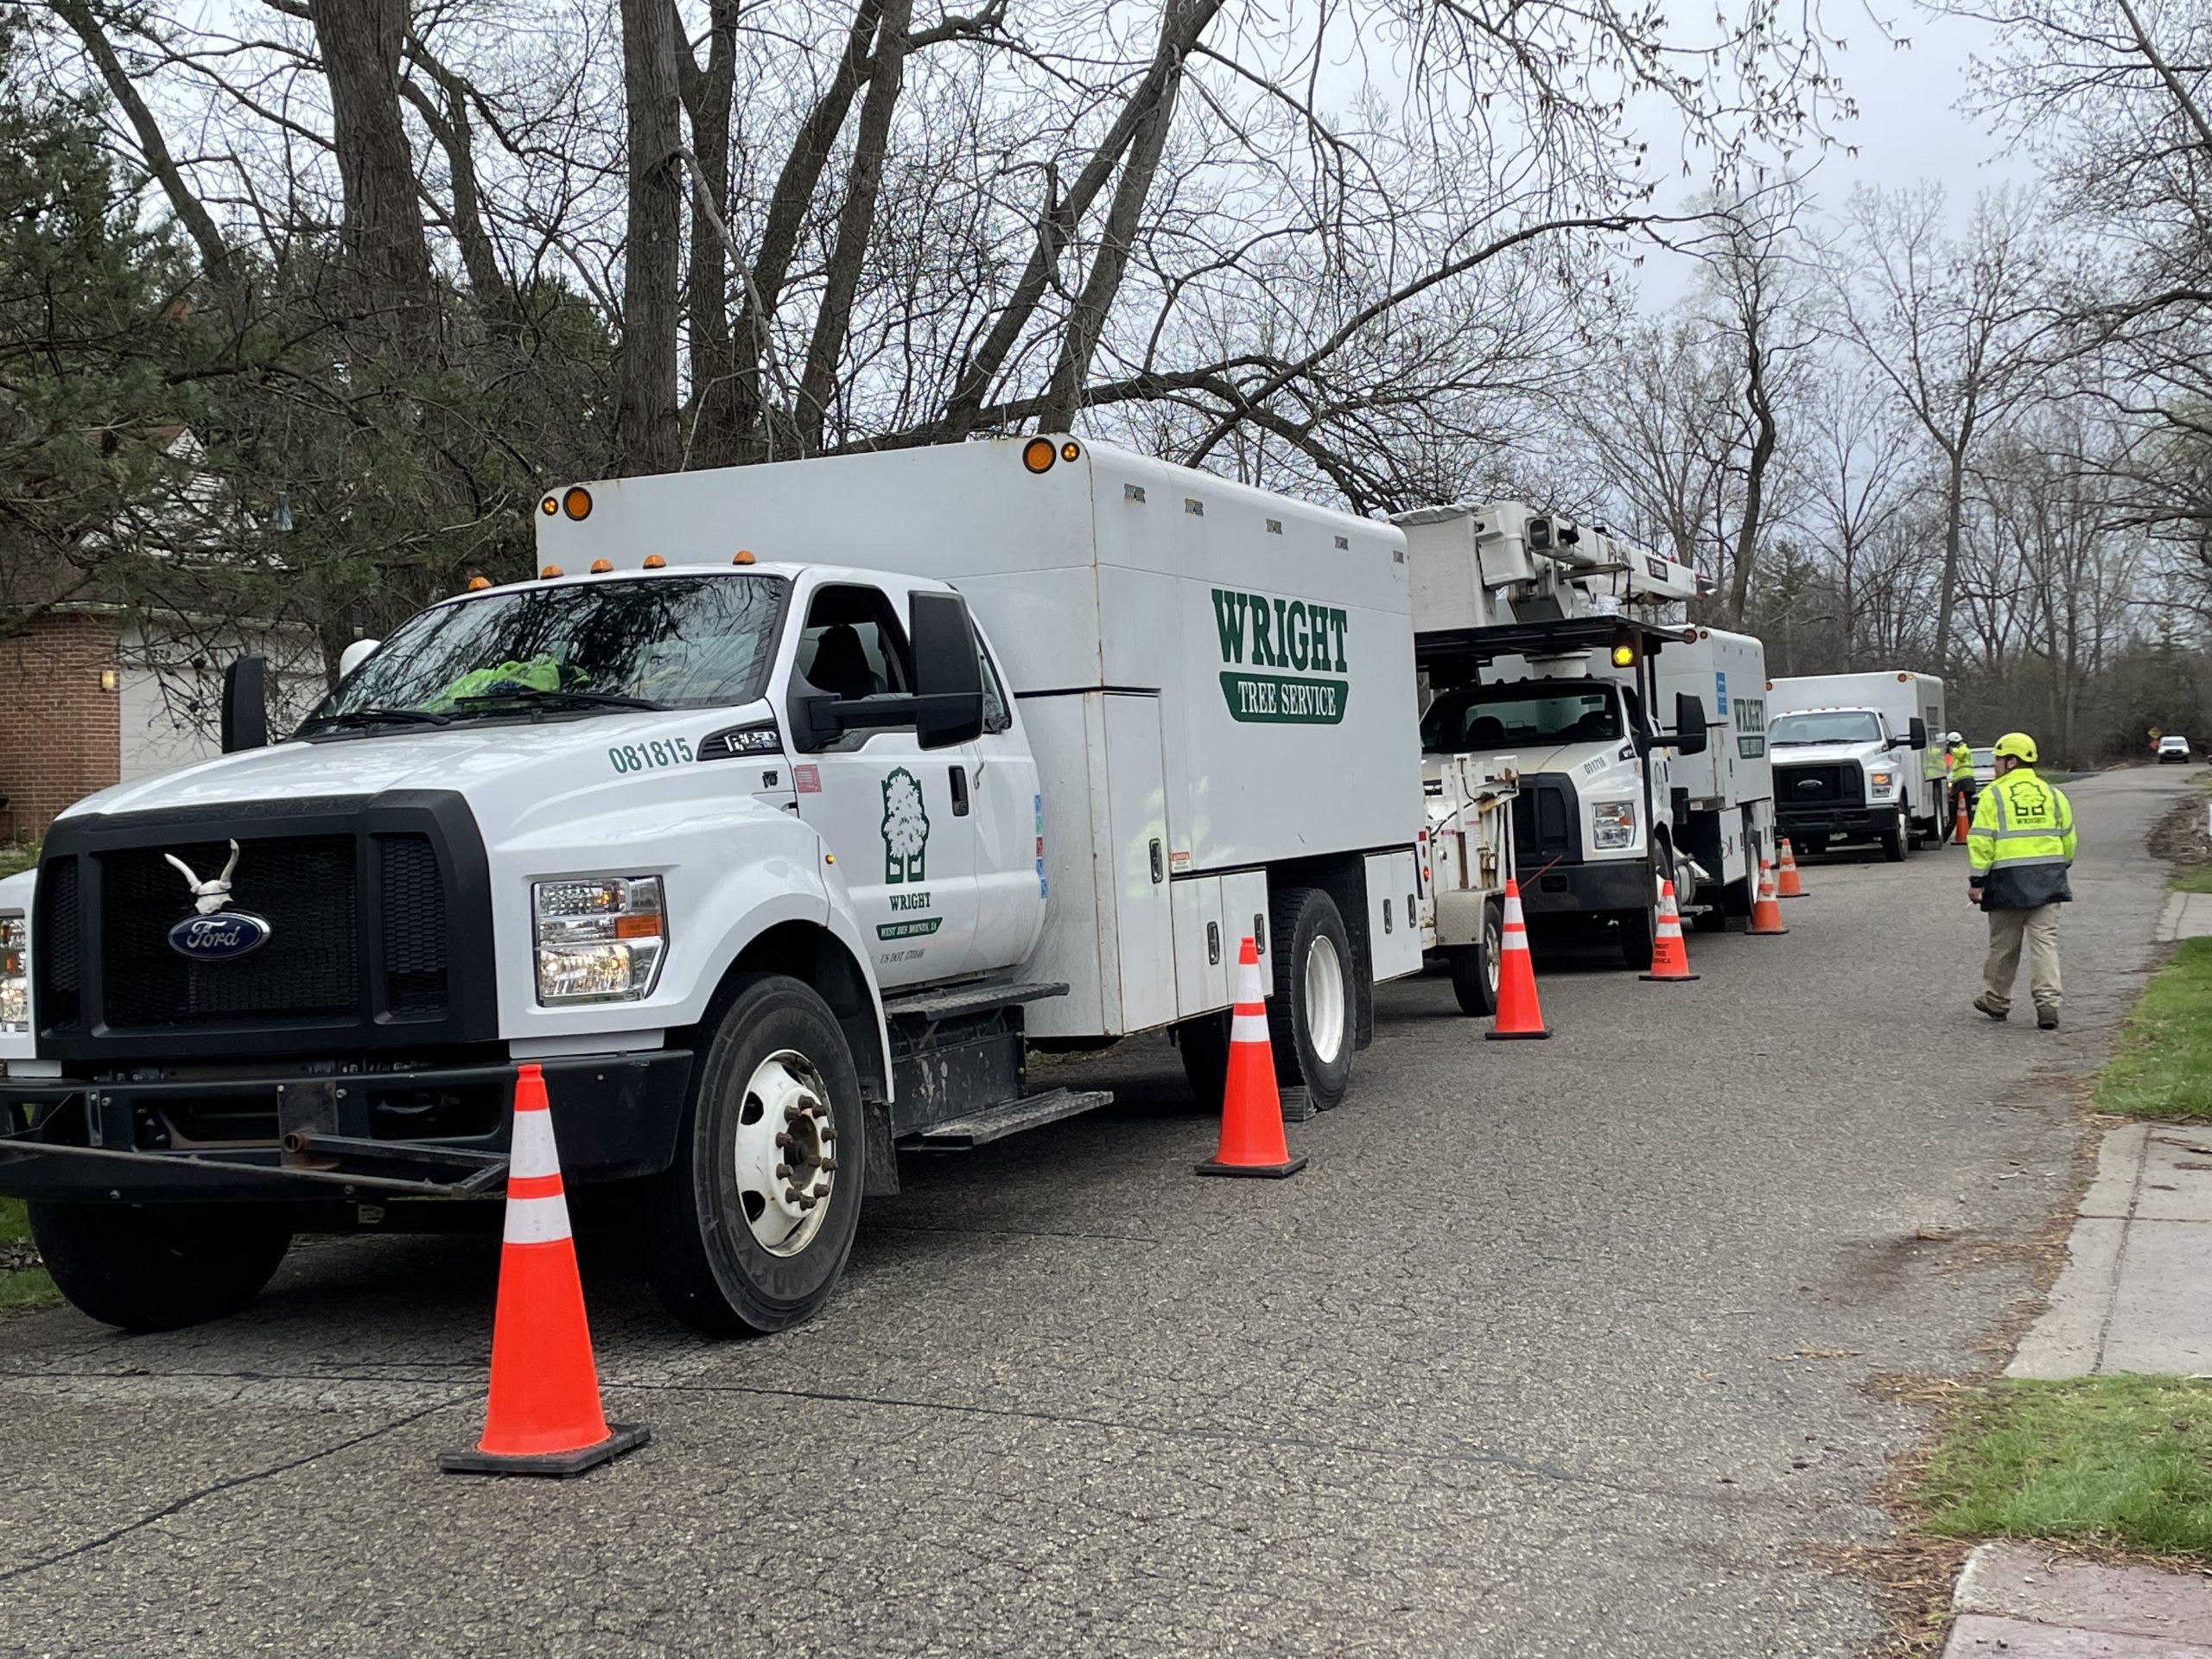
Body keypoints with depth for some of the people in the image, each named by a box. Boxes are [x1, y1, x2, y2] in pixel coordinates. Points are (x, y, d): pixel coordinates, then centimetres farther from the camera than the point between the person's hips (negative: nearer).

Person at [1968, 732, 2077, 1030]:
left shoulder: (1993, 795, -4)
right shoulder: (2052, 794, 10)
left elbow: (1981, 842, -9)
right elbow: (2068, 839, 15)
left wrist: (1977, 879, -5)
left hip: (2008, 881, -3)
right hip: (2048, 879, 3)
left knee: (2004, 944, 10)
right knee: (2045, 941, 1)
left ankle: (1996, 1000, 24)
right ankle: (2048, 1002, -11)